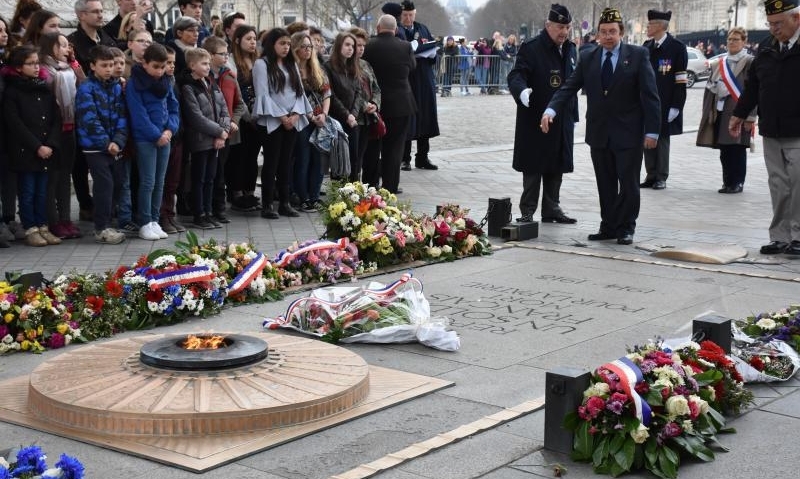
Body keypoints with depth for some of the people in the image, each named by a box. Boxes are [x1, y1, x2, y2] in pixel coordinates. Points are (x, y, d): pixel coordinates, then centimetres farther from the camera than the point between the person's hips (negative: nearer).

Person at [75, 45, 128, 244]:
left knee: (112, 185, 8)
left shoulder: (117, 87, 9)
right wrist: (106, 143, -16)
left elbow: (122, 117, 4)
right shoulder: (86, 89, -8)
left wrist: (118, 141, -10)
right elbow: (90, 120, -15)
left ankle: (105, 225, 18)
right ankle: (102, 228, -5)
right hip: (95, 147, -6)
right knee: (105, 185, -11)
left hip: (114, 146, 6)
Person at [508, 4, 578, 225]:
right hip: (535, 119, -6)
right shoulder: (531, 47, -8)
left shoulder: (570, 49, 12)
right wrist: (522, 90, -39)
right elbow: (516, 74, -16)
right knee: (533, 167, 0)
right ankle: (527, 211, 8)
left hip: (562, 121, 6)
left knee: (556, 167, 11)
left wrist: (573, 116, 17)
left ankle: (551, 209, 21)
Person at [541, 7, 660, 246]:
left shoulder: (638, 55, -4)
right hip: (599, 133, 3)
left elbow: (650, 95, -6)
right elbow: (569, 87, -1)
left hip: (628, 133, -3)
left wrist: (652, 130, -11)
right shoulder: (587, 58, 6)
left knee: (628, 183, 2)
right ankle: (608, 226, 19)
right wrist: (551, 110, -19)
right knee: (605, 185, 9)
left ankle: (625, 229, 13)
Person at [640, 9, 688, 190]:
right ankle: (651, 175, 15)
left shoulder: (677, 47, -7)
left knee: (662, 139, 1)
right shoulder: (646, 48, 10)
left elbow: (680, 81, -9)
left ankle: (661, 177, 10)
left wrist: (676, 106, -13)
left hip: (665, 106, -5)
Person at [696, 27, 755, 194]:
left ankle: (737, 183, 7)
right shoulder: (719, 64, 15)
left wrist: (749, 116, -15)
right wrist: (708, 113, 5)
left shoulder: (749, 62, -2)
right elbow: (709, 87, 16)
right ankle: (728, 182, 17)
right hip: (720, 112, 5)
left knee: (737, 148, -1)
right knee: (724, 150, 8)